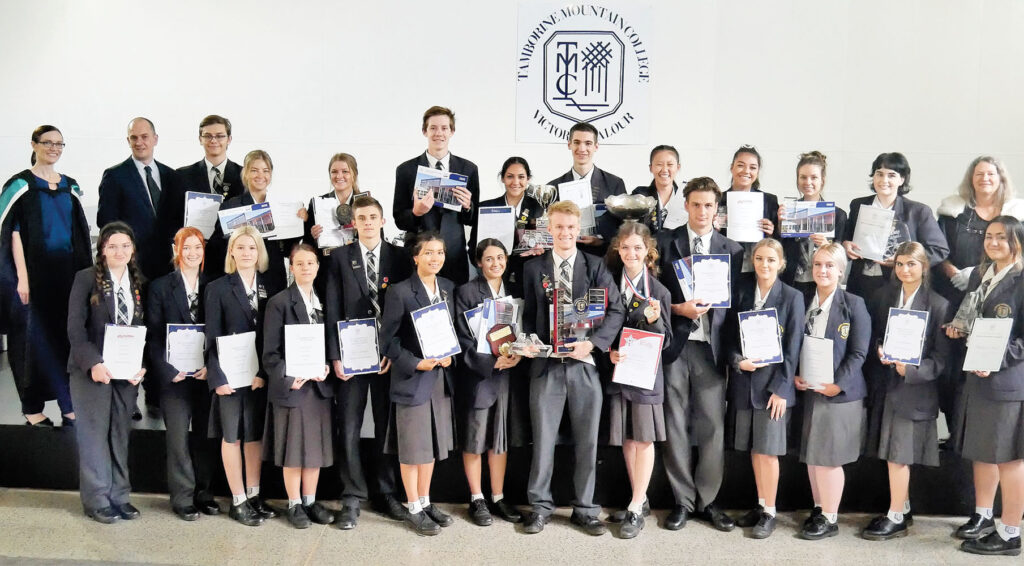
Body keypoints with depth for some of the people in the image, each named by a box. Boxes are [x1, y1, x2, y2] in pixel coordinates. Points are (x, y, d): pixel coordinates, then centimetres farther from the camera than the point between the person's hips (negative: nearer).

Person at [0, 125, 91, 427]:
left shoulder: (70, 187, 10)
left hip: (66, 274, 4)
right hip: (33, 272, -4)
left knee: (67, 337, 5)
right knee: (35, 337, 1)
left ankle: (70, 405, 12)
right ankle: (32, 407, 11)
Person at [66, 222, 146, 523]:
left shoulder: (138, 283, 9)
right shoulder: (86, 278, -4)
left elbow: (142, 328, 8)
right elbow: (75, 329, -9)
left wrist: (141, 365, -6)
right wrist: (93, 363, -20)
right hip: (93, 370, -4)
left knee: (121, 435, 8)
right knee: (94, 434, 1)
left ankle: (119, 497, 17)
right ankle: (97, 501, 10)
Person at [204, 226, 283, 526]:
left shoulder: (271, 287, 4)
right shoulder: (218, 288, -2)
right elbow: (212, 338, -4)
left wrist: (265, 372, -7)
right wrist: (217, 377, -12)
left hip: (262, 374, 3)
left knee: (256, 434, 11)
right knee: (232, 436, 6)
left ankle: (254, 495, 22)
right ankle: (238, 502, 13)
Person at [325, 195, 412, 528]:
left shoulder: (400, 257, 5)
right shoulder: (340, 258, 5)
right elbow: (333, 311, 2)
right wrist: (335, 356, -5)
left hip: (389, 354, 0)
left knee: (387, 426, 7)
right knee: (348, 429, 0)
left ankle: (386, 494, 20)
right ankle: (352, 498, 11)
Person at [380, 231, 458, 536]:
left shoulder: (448, 288, 7)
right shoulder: (400, 292, -10)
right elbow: (389, 340, -10)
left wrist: (450, 355, -5)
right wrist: (416, 364, -19)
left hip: (441, 378, 6)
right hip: (412, 379, -5)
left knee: (431, 444, 14)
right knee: (412, 448, 4)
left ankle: (426, 502, 27)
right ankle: (414, 510, 16)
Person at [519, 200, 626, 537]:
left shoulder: (595, 267, 5)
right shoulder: (534, 268, 8)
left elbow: (616, 310, -1)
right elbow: (528, 314, 11)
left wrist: (592, 343, -13)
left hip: (585, 362, 0)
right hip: (546, 363, 0)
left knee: (587, 440, 7)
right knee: (543, 437, 5)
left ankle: (584, 509, 20)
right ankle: (540, 506, 20)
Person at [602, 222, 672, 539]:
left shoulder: (659, 290, -5)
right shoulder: (609, 281, 0)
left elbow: (665, 342, -3)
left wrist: (654, 320, -23)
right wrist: (608, 352, -11)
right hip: (617, 369, 3)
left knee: (644, 438, 1)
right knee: (626, 438, 11)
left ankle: (636, 509, 8)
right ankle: (640, 500, 24)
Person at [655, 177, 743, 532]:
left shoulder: (732, 249, 9)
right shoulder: (665, 242, 4)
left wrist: (711, 305, -6)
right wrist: (679, 308, -12)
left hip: (711, 345, 1)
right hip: (675, 342, -1)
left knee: (712, 425, 2)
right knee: (676, 425, 4)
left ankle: (707, 501, 15)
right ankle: (682, 500, 15)